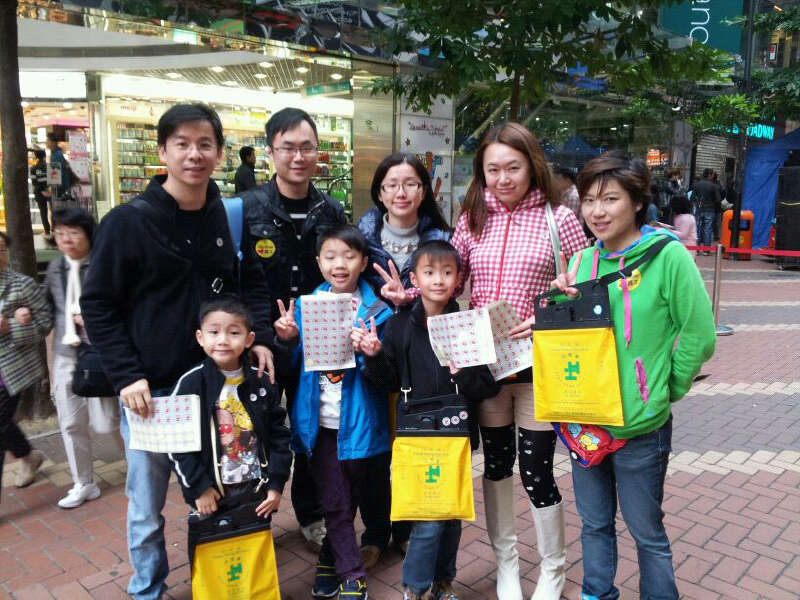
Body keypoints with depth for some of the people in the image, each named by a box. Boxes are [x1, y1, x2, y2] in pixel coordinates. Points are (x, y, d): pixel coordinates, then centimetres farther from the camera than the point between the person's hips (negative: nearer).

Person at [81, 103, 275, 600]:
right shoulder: (128, 222, -9)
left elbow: (254, 283, 11)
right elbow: (97, 304, -6)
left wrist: (261, 338, -5)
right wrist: (126, 376, -13)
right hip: (151, 389, -3)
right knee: (147, 508, 12)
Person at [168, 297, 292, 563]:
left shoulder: (261, 382, -2)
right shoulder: (191, 383, -11)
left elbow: (279, 436, 2)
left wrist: (276, 484, -3)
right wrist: (199, 488, -11)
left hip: (257, 493, 3)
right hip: (211, 495, -2)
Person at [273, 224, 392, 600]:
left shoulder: (376, 311, -4)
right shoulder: (306, 305, 3)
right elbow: (296, 365, 8)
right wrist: (288, 340, -11)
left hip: (357, 422, -1)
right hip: (319, 421, 1)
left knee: (348, 498, 15)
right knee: (335, 503, 6)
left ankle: (331, 558, 37)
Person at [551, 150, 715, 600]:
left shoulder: (669, 256, -13)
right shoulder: (583, 261, 3)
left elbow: (700, 336, -11)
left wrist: (665, 391, -5)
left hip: (640, 426, -5)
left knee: (648, 533, 14)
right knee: (595, 526, 21)